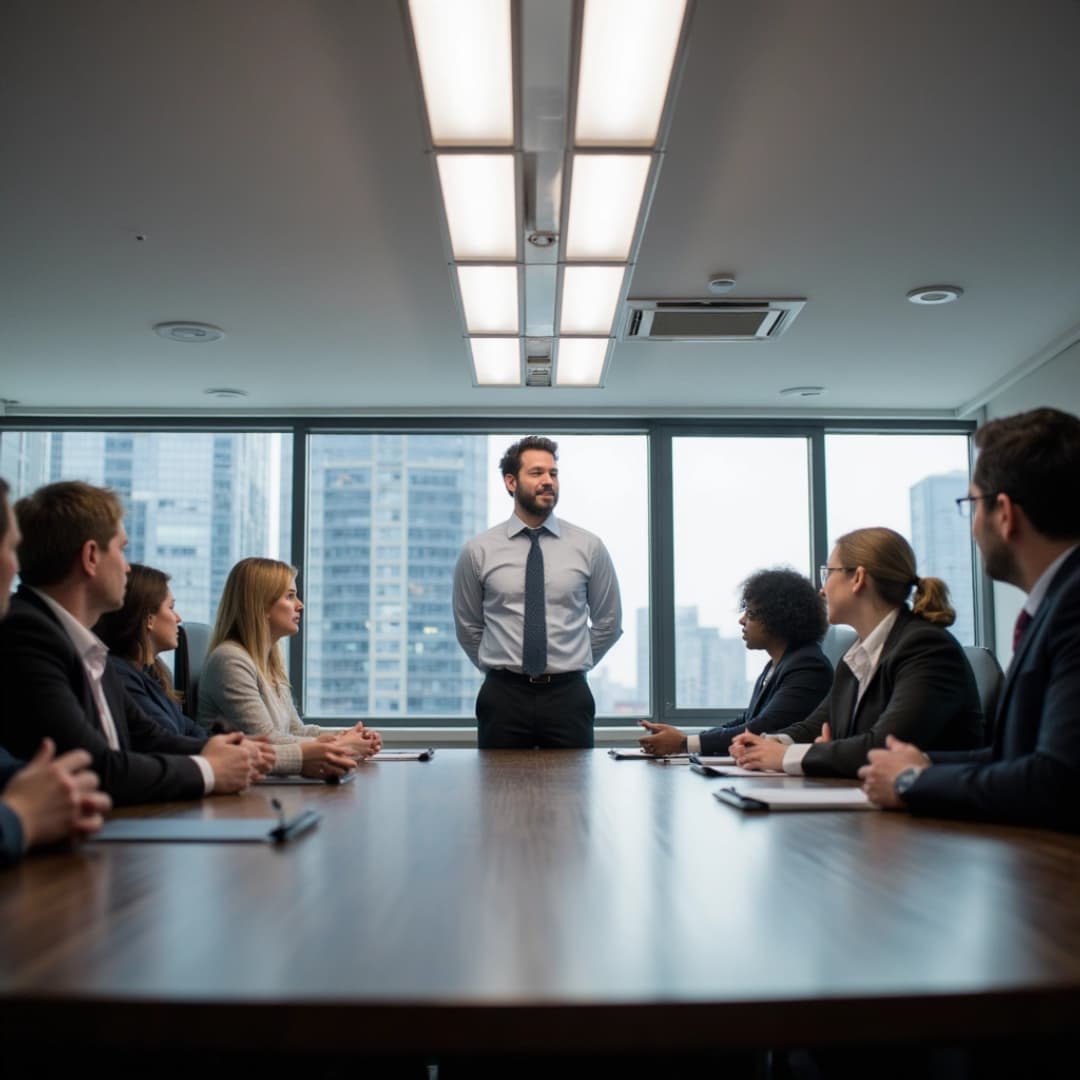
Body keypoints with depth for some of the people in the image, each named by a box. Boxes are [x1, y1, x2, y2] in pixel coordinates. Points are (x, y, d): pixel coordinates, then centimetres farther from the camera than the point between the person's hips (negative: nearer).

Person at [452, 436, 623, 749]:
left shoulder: (588, 546, 1)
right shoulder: (478, 551, -1)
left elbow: (608, 623, 12)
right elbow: (468, 628, 11)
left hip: (568, 696, 1)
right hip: (503, 698, 0)